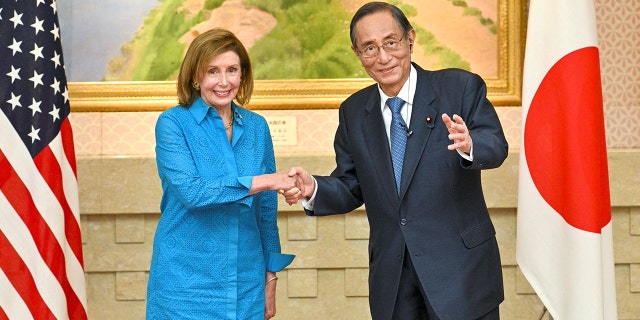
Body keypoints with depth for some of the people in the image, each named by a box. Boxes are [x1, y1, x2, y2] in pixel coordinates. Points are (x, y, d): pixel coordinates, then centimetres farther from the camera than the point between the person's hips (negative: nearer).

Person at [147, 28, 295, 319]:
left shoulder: (256, 127, 6)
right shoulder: (173, 123, -5)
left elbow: (266, 209, 11)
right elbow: (189, 191, -19)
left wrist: (270, 276, 10)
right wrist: (263, 181, -20)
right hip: (187, 282, -3)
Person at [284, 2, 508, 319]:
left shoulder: (461, 87, -4)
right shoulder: (353, 112, 8)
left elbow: (496, 145, -15)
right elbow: (351, 187, 10)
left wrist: (469, 145, -38)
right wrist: (314, 189, -11)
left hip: (462, 268, -3)